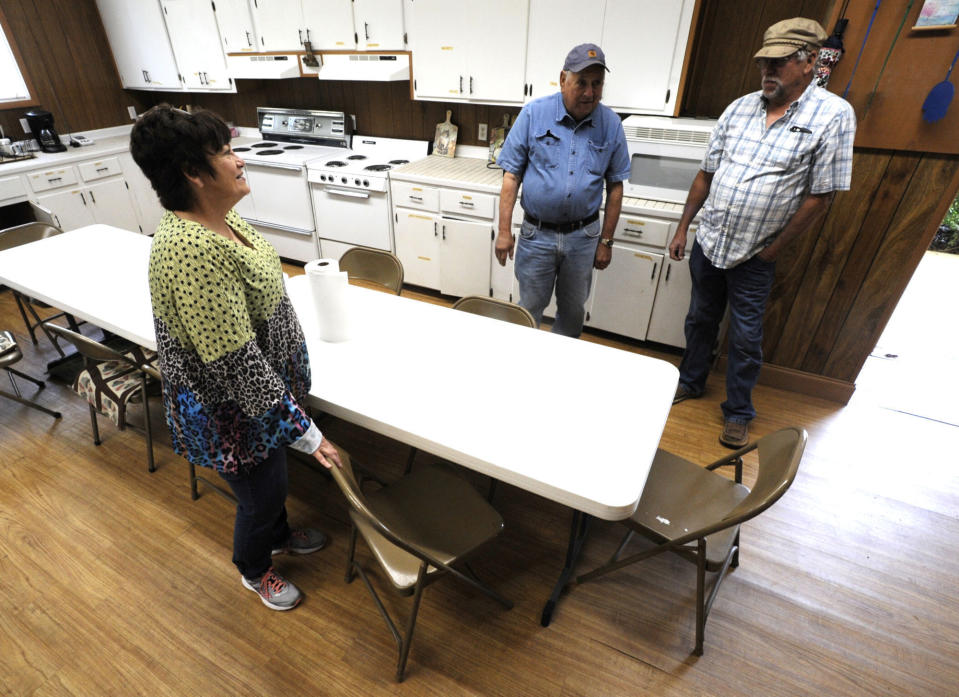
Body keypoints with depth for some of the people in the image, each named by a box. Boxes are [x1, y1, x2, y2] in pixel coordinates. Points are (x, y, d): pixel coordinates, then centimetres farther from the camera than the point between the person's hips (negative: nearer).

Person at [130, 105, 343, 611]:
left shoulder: (219, 218, -2)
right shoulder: (191, 250, -33)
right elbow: (236, 364, -32)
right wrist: (303, 431, -25)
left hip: (264, 384, 9)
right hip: (232, 412, -8)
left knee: (273, 476, 30)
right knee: (261, 495, 17)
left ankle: (278, 535, 59)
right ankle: (254, 570, 48)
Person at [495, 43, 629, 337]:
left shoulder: (611, 124, 0)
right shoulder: (533, 113, -7)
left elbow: (615, 185, 5)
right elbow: (512, 174, -6)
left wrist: (606, 241, 3)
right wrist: (504, 231, -9)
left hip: (583, 236, 2)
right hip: (537, 233, -2)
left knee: (573, 311, 16)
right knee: (530, 309, 10)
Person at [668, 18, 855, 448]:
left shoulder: (833, 116, -10)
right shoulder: (739, 108, 3)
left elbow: (820, 196, -10)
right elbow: (706, 174, 8)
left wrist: (775, 250, -9)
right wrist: (683, 228, 6)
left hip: (755, 256, -4)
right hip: (707, 242, 4)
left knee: (745, 339, 5)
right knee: (700, 320, 17)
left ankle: (738, 413, 23)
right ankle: (691, 382, 38)